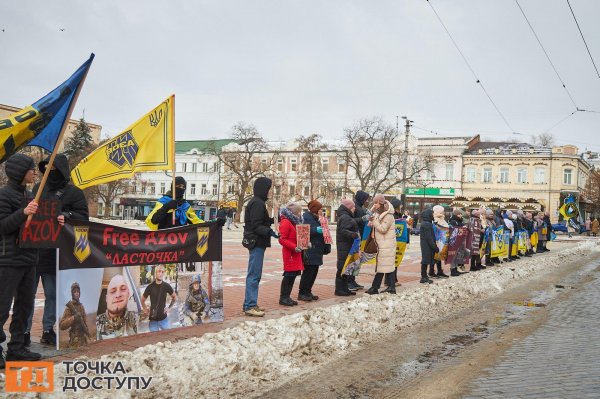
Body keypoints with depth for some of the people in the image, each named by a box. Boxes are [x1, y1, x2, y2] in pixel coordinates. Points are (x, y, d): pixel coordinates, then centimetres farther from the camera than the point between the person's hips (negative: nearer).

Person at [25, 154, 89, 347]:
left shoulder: (74, 193, 0)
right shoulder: (38, 188, 13)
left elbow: (83, 217, -5)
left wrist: (66, 216, -21)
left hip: (54, 252, -3)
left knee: (52, 294, 8)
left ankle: (48, 330, 20)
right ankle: (24, 331, 13)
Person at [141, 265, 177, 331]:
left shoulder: (166, 286, -5)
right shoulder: (150, 287, -7)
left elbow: (175, 297, 11)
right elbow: (143, 300, 8)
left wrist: (169, 308, 4)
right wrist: (146, 311, 1)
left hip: (164, 318, 1)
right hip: (153, 319, -1)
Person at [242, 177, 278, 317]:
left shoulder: (258, 202, 16)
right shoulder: (257, 203, -16)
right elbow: (256, 226, -21)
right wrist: (270, 232, -32)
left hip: (257, 243, 11)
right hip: (257, 243, -11)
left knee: (254, 275, 15)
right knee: (254, 275, -7)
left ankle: (250, 304, 23)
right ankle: (250, 306, -3)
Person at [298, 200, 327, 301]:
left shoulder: (315, 219, 21)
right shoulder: (306, 218, -9)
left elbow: (320, 230, 28)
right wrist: (316, 230, -27)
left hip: (316, 250, 9)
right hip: (309, 250, -9)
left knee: (314, 272, 10)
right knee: (308, 271, -8)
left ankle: (307, 292, 18)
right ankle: (302, 293, -1)